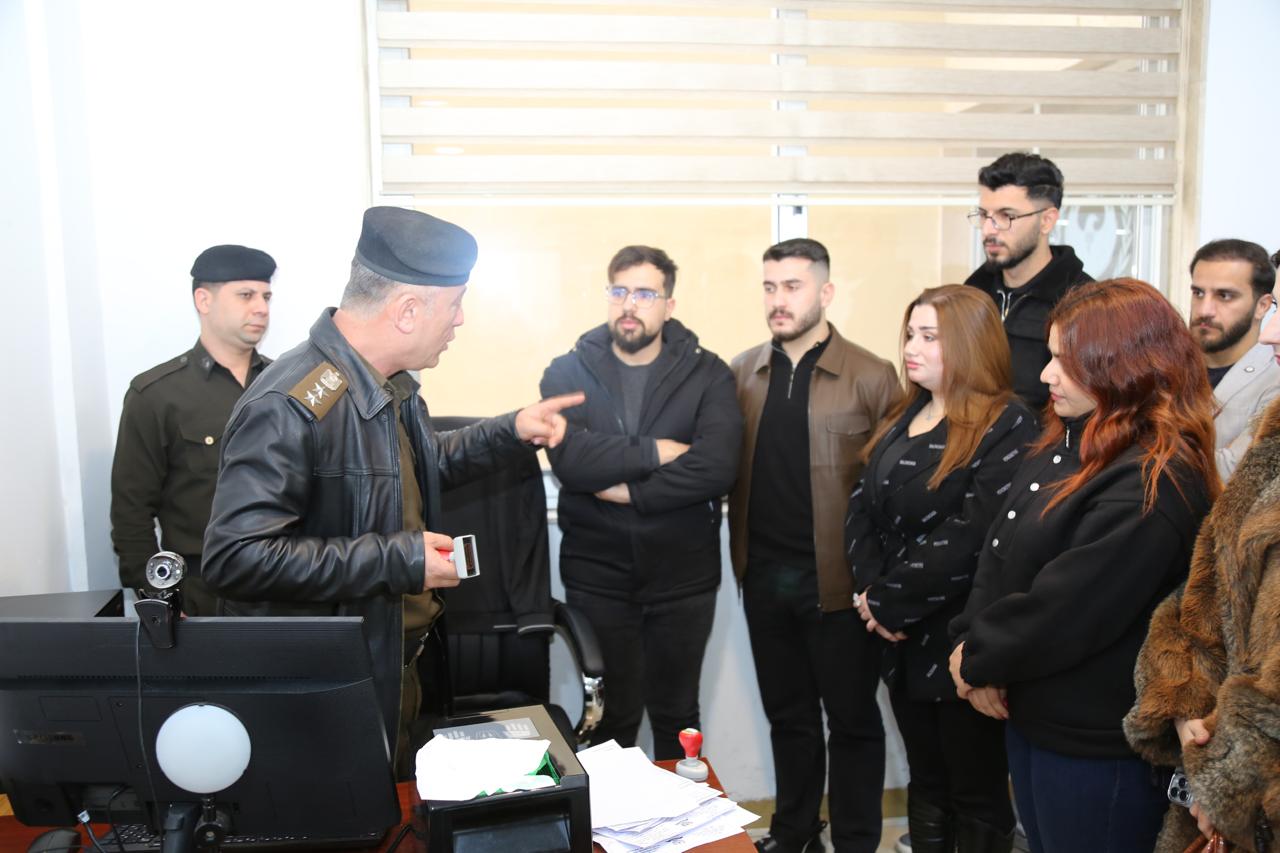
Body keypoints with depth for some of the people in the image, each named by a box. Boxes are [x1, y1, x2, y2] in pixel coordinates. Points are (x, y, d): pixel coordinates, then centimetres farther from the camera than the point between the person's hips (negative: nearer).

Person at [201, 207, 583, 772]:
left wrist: (510, 432, 10)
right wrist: (396, 560, -29)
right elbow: (235, 556, -32)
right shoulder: (290, 407, -27)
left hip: (394, 671, 9)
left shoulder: (391, 386, 4)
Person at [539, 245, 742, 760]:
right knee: (612, 717, 13)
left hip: (684, 576, 0)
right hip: (597, 577, 0)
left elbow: (718, 466, -18)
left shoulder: (707, 374, -2)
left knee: (677, 717, 17)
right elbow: (569, 458, -18)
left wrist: (630, 490, -17)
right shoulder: (567, 373, -1)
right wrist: (655, 452, -17)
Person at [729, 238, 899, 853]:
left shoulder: (872, 377, -8)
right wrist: (741, 551, -1)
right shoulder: (743, 373, 5)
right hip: (765, 575, 4)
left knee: (852, 719, 11)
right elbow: (730, 466, 7)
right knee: (787, 715, 19)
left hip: (836, 579, -4)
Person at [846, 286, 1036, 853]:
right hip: (902, 639, 7)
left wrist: (889, 601, -16)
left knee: (977, 794, 9)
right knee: (925, 781, 20)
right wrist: (872, 591, -9)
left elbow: (970, 539, -22)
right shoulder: (901, 419, 11)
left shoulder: (1007, 427, -13)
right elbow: (861, 509, 6)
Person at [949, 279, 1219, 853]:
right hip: (1031, 714, 8)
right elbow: (999, 551, 3)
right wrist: (972, 645, -10)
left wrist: (977, 659, -11)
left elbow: (1062, 612, -25)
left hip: (1096, 740, -8)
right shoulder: (1069, 442, 6)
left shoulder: (1153, 483, -24)